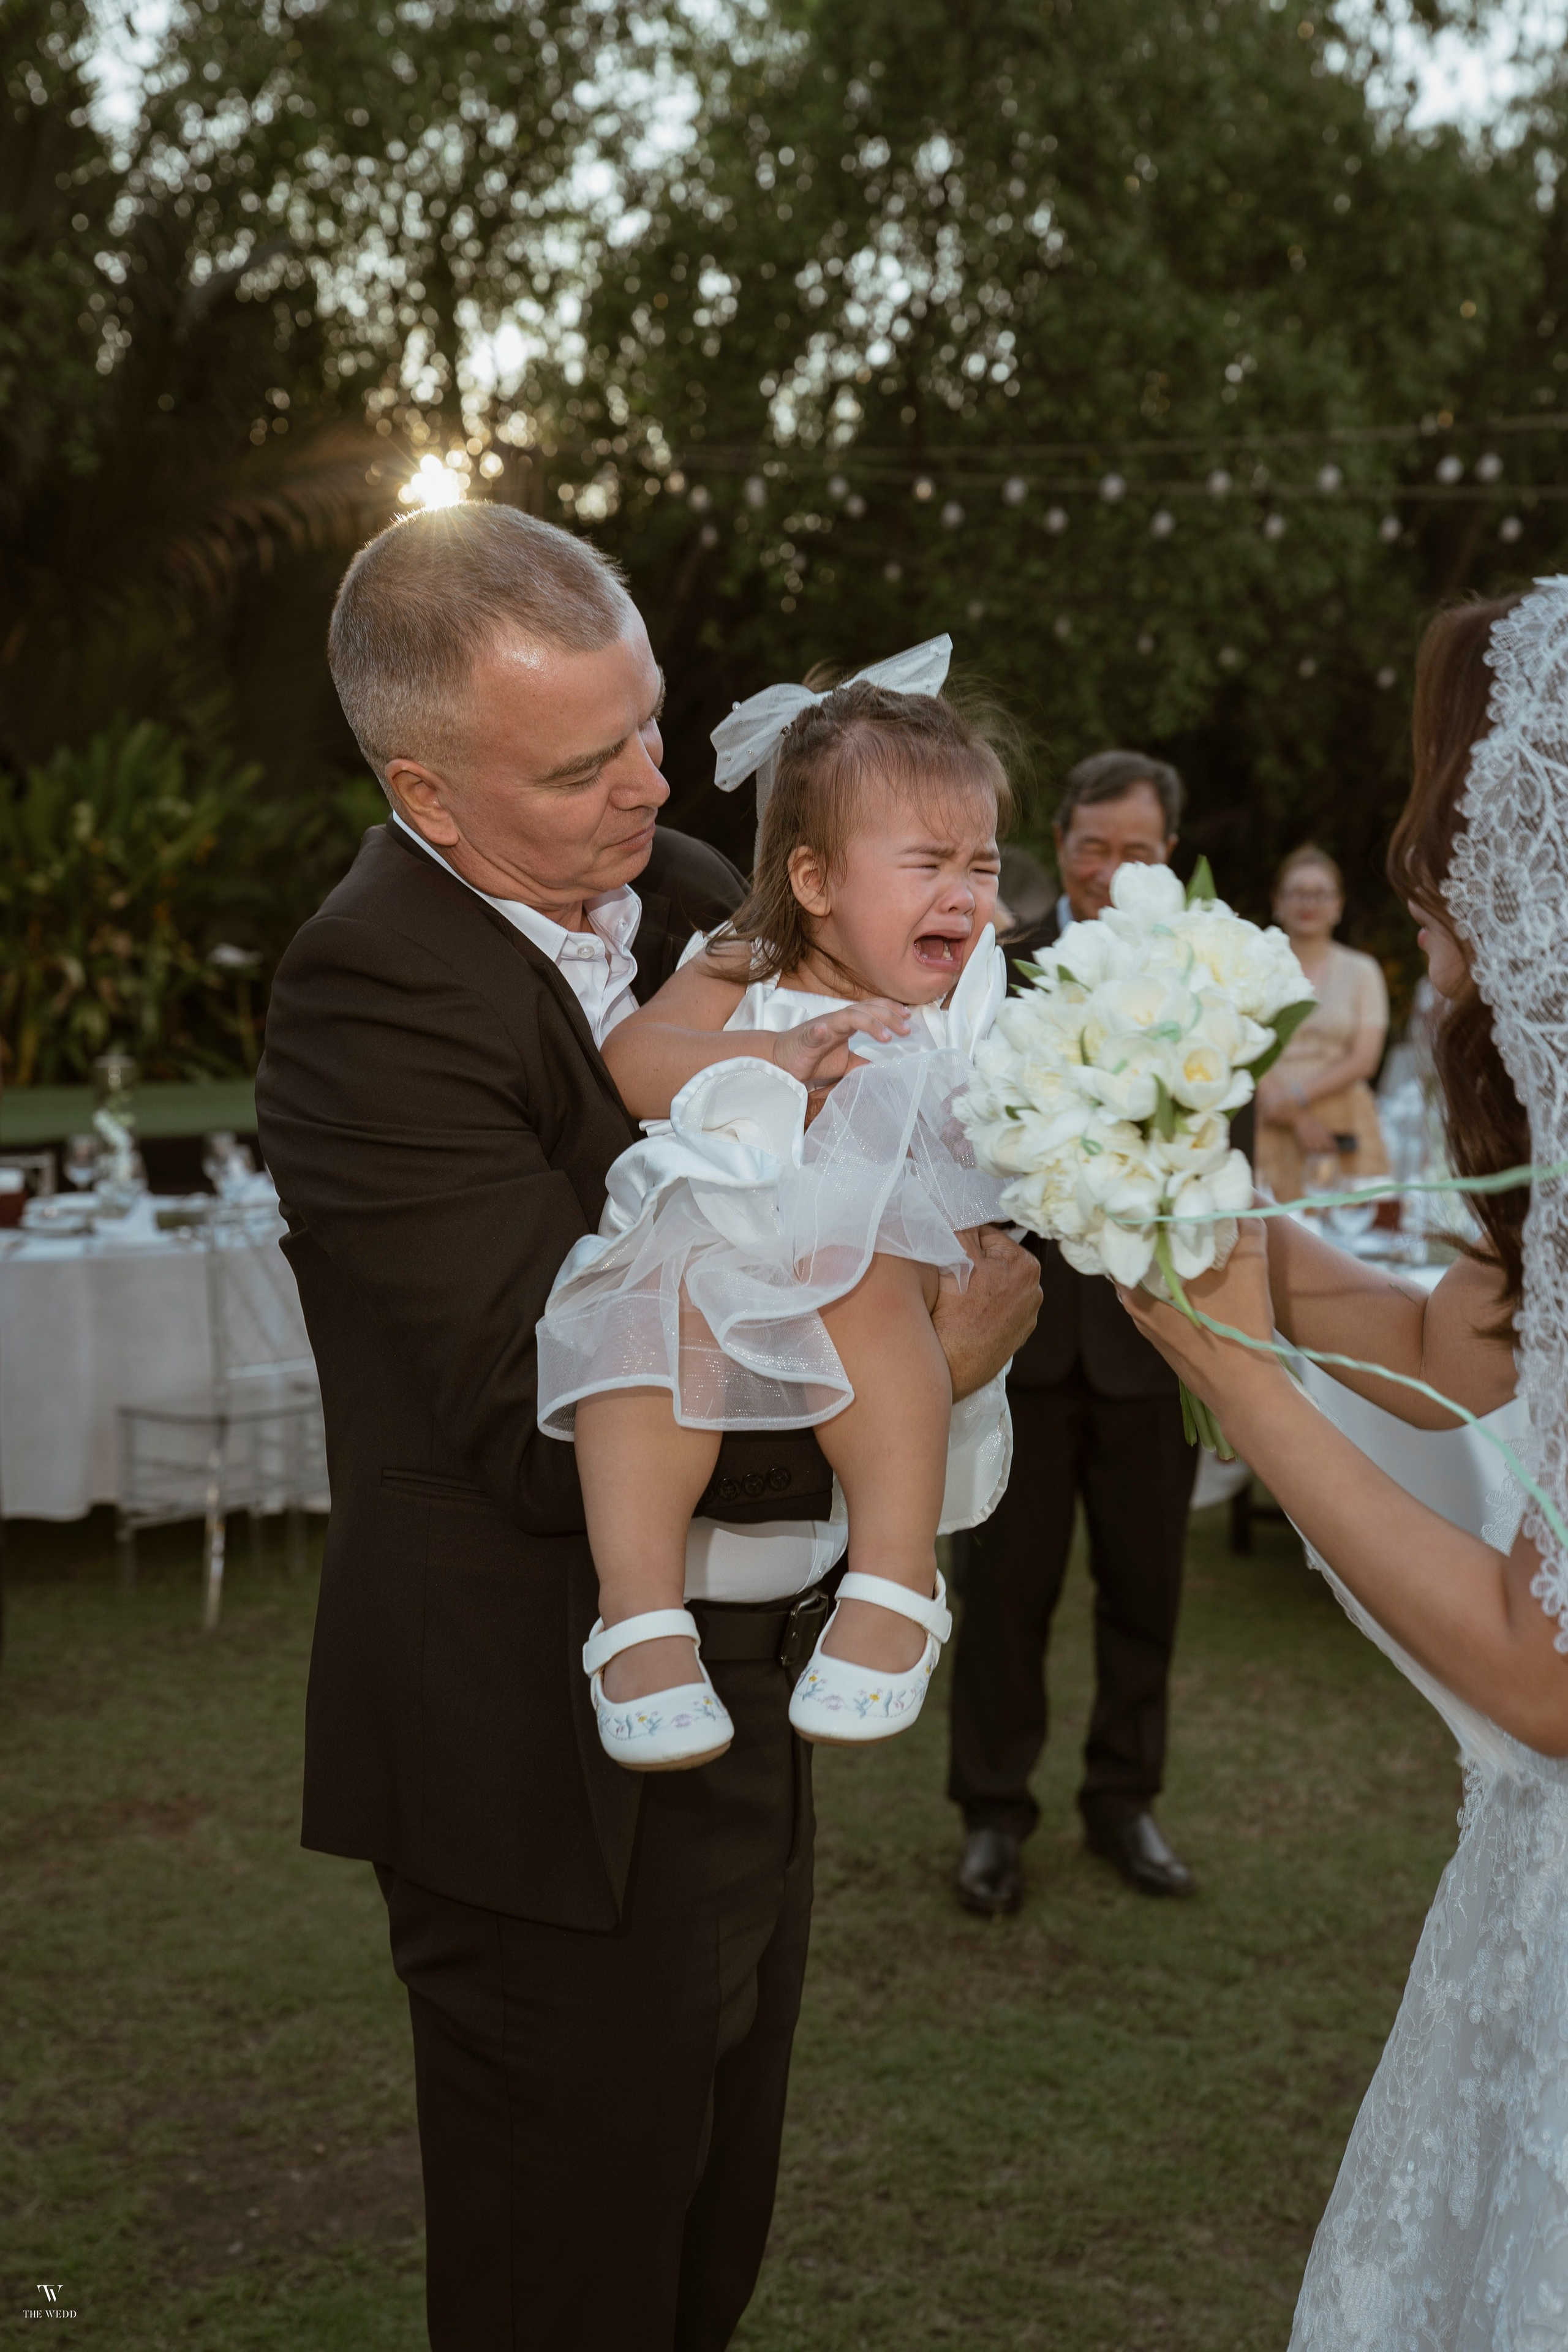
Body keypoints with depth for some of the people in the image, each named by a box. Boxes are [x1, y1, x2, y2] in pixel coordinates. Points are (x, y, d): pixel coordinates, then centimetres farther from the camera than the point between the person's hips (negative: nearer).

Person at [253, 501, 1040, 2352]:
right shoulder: (378, 993, -23)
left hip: (745, 1693, 8)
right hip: (564, 1767, -8)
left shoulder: (679, 890, 2)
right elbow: (562, 1424, -28)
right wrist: (924, 1365, -22)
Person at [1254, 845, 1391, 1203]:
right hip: (1273, 1129, -1)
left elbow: (1364, 1060, 1)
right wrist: (1297, 1118, -10)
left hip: (1344, 1123, 1)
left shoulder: (1362, 970, 11)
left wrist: (1299, 1097, -11)